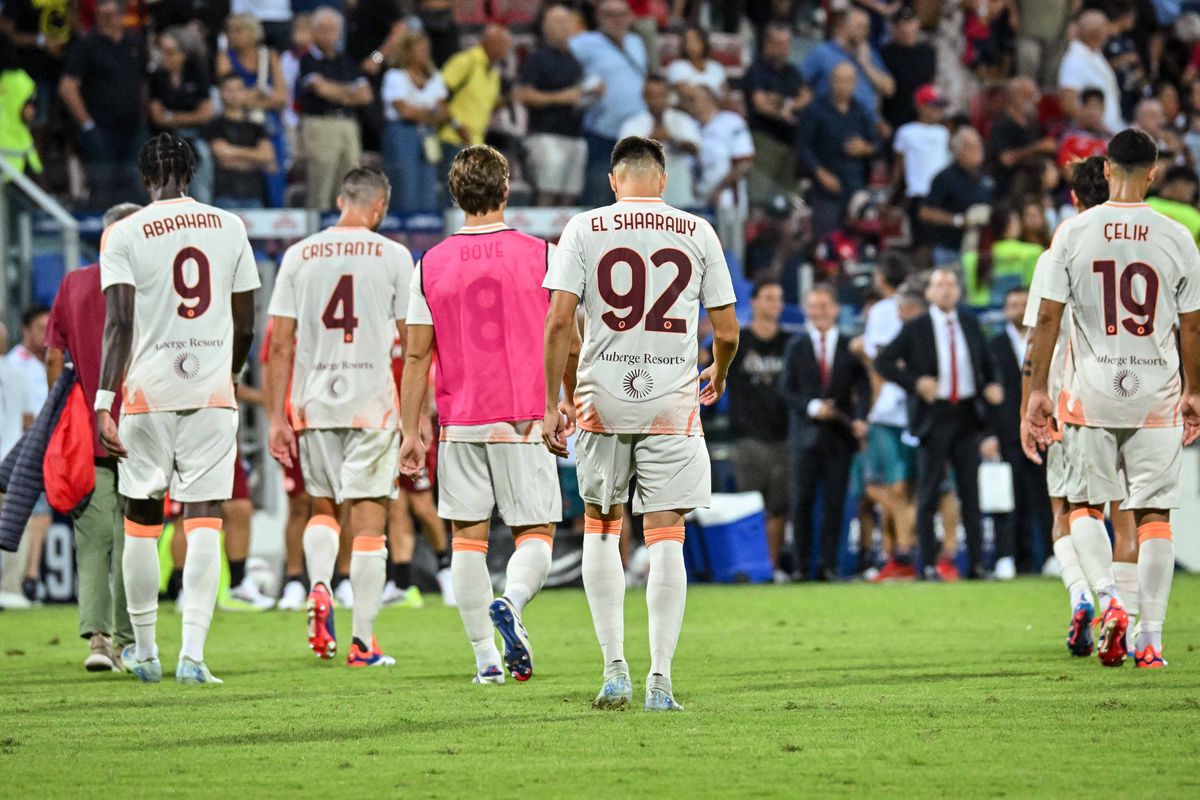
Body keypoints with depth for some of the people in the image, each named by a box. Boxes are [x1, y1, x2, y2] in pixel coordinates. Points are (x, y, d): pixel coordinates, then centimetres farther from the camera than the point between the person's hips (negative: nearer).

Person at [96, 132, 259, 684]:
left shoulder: (124, 235, -4)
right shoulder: (228, 228, 6)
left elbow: (119, 324, -13)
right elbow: (245, 327, 10)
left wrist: (104, 402, -16)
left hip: (148, 392, -1)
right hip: (212, 391, 1)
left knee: (142, 521, 13)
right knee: (204, 523, -2)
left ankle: (145, 652, 22)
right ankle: (192, 654, -14)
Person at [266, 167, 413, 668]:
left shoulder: (299, 256, 5)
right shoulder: (393, 257, -1)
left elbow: (280, 344, 3)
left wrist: (277, 418, 7)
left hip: (313, 402, 2)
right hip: (373, 402, -2)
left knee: (323, 508, 20)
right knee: (368, 517, 1)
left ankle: (319, 585, -8)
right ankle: (363, 642, -1)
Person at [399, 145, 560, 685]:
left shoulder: (432, 264, 2)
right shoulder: (540, 255, -2)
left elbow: (417, 357, 4)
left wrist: (411, 433, 9)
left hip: (460, 423, 1)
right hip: (524, 419, -1)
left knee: (468, 536, 8)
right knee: (536, 533, 5)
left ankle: (486, 657, 4)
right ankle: (512, 601, -25)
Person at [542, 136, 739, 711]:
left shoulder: (584, 230, 0)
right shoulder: (697, 233, 3)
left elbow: (559, 323, -7)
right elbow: (726, 331, 5)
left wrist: (553, 403, 0)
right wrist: (718, 375, 25)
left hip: (602, 399, 0)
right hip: (672, 402, 0)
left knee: (600, 528, 14)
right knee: (666, 537, 2)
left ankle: (614, 666, 6)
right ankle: (660, 680, -2)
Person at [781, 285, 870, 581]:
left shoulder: (850, 347, 6)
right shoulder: (797, 346, 6)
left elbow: (862, 387, 2)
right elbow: (787, 388, 3)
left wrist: (860, 418, -15)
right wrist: (811, 407, -13)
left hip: (839, 434, 0)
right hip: (806, 434, 0)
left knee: (835, 502, 0)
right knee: (802, 501, -1)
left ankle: (828, 564, 4)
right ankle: (802, 565, 4)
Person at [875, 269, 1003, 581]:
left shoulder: (970, 326, 12)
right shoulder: (915, 329, -1)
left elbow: (988, 364, 22)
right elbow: (883, 362, -4)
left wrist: (993, 386, 1)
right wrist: (915, 382, -16)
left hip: (967, 415, 3)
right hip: (934, 415, -3)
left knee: (970, 490, 3)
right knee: (929, 493, -1)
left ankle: (976, 564, 4)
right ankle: (929, 564, 2)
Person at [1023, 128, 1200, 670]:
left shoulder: (1074, 232, -3)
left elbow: (1047, 318, -4)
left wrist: (1037, 392, 2)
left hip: (1092, 391, 0)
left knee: (1084, 505, 14)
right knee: (1154, 513, 4)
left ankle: (1107, 600, -9)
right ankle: (1150, 640, 1)